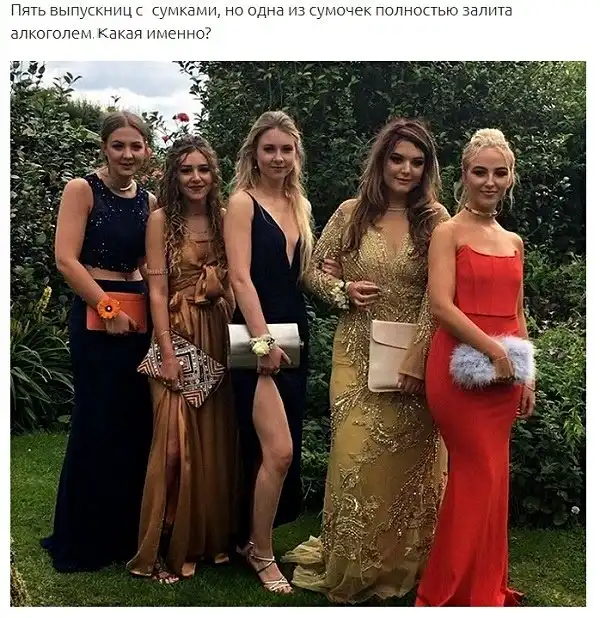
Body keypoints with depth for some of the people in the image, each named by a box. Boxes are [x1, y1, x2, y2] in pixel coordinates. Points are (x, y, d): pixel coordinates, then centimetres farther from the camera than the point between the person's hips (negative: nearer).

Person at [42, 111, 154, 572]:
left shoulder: (149, 201, 12)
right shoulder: (82, 190, -4)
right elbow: (66, 260, -11)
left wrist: (156, 309, 1)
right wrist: (108, 308, -15)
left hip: (141, 317, 5)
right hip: (96, 315, -5)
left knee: (137, 421, 8)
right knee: (98, 424, 1)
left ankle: (126, 530, 26)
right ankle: (82, 541, 18)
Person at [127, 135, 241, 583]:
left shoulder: (223, 218, 9)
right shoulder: (162, 218, -4)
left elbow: (230, 282, 10)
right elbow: (157, 289, -9)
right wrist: (168, 353, -15)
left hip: (218, 336, 5)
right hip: (178, 335, -4)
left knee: (217, 439, 9)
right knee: (175, 442, -6)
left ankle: (211, 536, 24)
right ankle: (164, 549, 7)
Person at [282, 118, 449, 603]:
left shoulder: (436, 219, -2)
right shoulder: (351, 213, 2)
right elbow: (313, 270, 10)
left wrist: (417, 359, -16)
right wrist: (344, 289, -10)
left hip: (414, 359, -1)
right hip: (359, 357, 1)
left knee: (406, 462, 7)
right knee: (356, 457, 2)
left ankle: (400, 564, 27)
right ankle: (349, 567, 21)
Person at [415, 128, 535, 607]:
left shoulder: (514, 242, 16)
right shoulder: (449, 233, -4)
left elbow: (516, 315, 18)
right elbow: (442, 305, -14)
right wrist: (492, 349, -18)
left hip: (504, 374, 6)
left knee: (491, 478, 11)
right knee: (479, 475, -3)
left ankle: (486, 585, 26)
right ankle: (452, 591, 13)